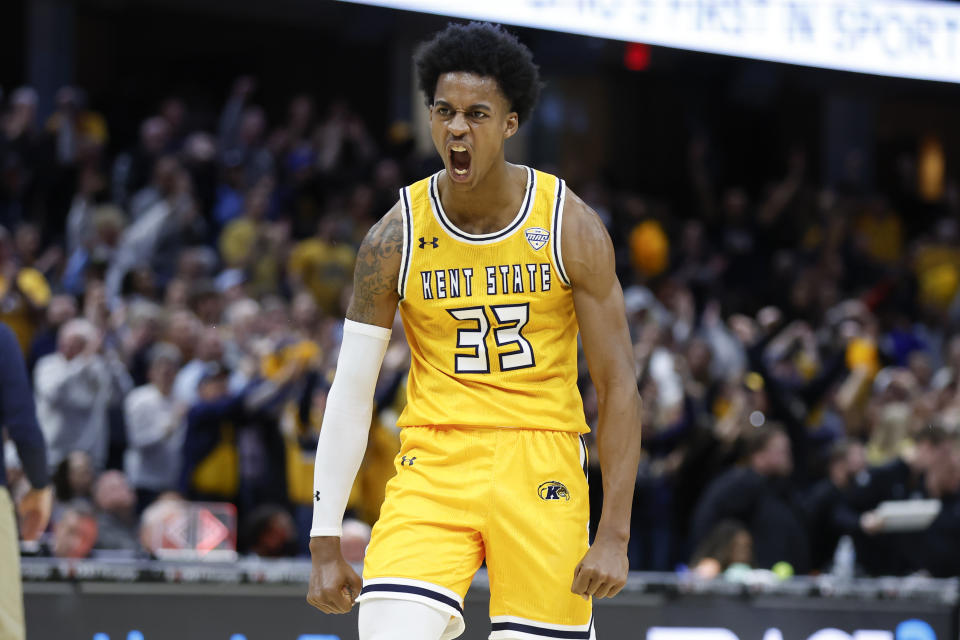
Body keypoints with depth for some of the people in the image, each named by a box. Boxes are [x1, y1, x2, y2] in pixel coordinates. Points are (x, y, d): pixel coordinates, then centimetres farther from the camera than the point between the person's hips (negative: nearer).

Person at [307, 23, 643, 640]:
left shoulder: (571, 228, -4)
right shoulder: (396, 238, -2)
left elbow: (618, 385, -2)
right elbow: (352, 389, 3)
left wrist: (614, 535, -9)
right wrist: (326, 544, -1)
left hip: (541, 468, 0)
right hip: (434, 461, 0)